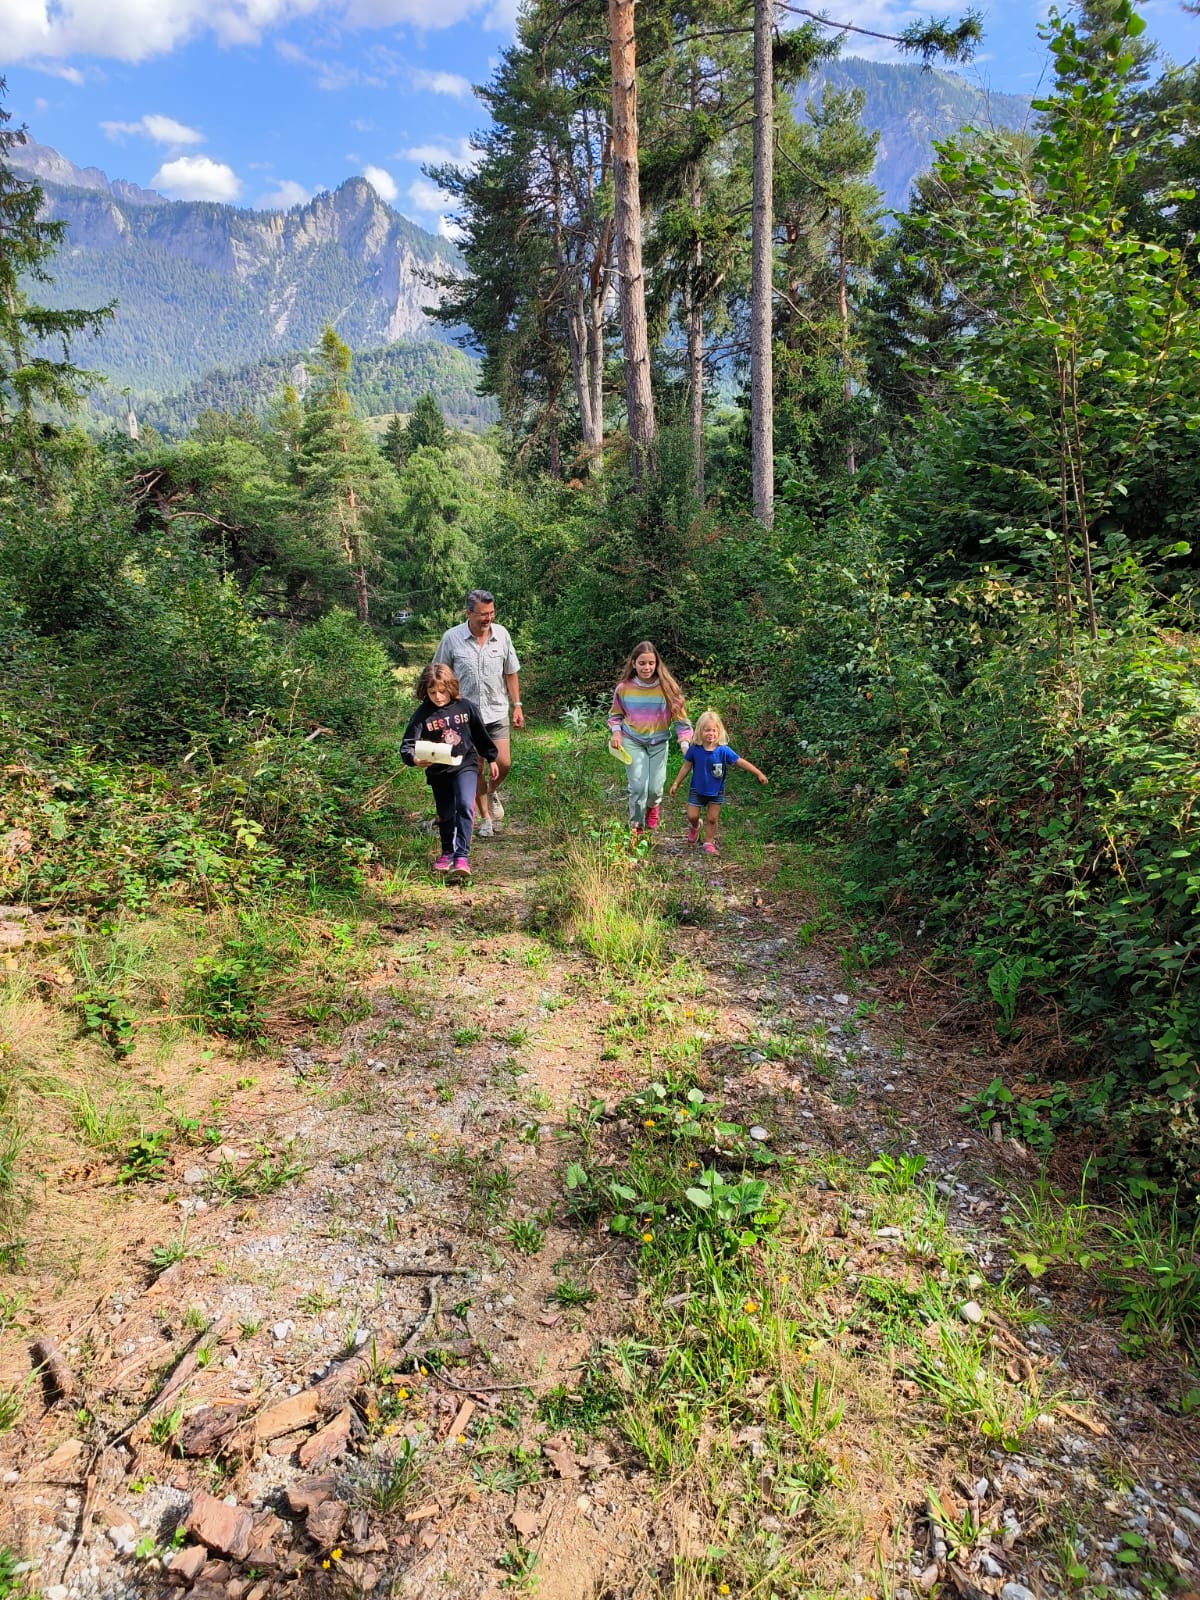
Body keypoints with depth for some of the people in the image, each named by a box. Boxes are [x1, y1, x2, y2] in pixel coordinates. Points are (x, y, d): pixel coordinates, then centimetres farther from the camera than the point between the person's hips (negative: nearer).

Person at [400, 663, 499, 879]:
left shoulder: (465, 707, -6)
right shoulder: (422, 715, -10)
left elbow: (481, 735, 8)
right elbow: (407, 744, -15)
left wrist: (491, 758, 15)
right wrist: (414, 758, -37)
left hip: (465, 765, -1)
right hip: (438, 771, 1)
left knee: (465, 805, -20)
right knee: (445, 815, 14)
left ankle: (462, 856, -18)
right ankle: (448, 852, 36)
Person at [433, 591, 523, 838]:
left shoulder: (501, 634, -1)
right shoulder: (451, 638, -8)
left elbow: (511, 673, 9)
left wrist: (517, 705, 6)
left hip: (497, 713, 2)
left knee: (503, 764, -4)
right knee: (476, 769, 5)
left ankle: (492, 793, 30)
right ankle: (485, 818, 20)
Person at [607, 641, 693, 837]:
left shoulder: (666, 687, -12)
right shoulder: (624, 688, -9)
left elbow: (679, 716, -8)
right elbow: (615, 714, 7)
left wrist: (685, 742, -16)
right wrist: (616, 732, -10)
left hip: (658, 742, 0)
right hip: (632, 742, 0)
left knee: (655, 788, 1)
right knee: (638, 786, -11)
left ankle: (652, 807, 40)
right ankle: (636, 827, 10)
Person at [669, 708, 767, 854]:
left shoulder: (723, 750, -19)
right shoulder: (695, 749, -15)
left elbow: (741, 762, -17)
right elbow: (686, 766, -2)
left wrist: (758, 773, -21)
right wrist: (676, 783, 3)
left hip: (716, 792, 0)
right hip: (697, 789, 0)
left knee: (712, 819, 6)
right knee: (692, 816, 5)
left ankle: (709, 843, 23)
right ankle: (694, 827, 40)